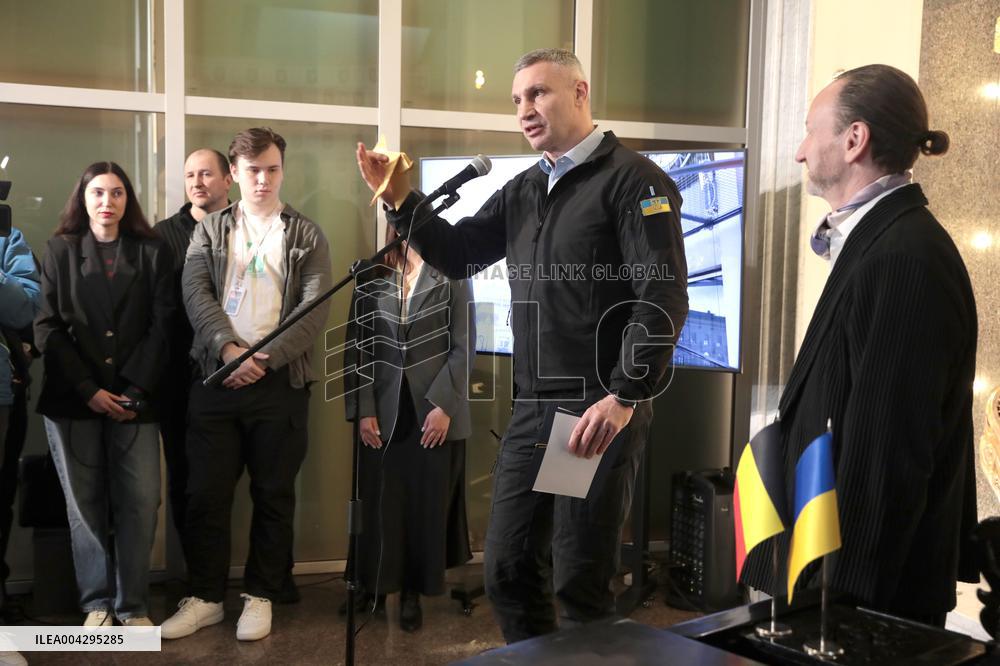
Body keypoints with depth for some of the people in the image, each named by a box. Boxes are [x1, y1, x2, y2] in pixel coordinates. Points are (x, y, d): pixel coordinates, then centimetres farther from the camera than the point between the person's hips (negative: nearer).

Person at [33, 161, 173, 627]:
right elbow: (47, 327, 1)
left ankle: (132, 605, 7)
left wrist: (137, 389, -10)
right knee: (84, 503, 5)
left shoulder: (152, 252, 8)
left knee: (139, 502, -4)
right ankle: (97, 603, 16)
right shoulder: (60, 251, 9)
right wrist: (88, 390, -9)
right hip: (72, 398, 1)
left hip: (134, 398, 0)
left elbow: (162, 325, 1)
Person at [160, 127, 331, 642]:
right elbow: (195, 294, -2)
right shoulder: (209, 230, 12)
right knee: (205, 494, 5)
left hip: (281, 382, -1)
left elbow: (314, 308, -4)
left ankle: (260, 596, 20)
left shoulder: (306, 235, 7)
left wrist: (264, 358, -16)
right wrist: (228, 348, -18)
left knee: (273, 495, 6)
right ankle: (205, 597, 20)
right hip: (215, 378, 2)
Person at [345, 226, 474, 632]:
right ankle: (374, 585, 23)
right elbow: (360, 346, 4)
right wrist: (364, 409, -4)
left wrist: (443, 404, -12)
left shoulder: (453, 273, 3)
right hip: (385, 409, 1)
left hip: (433, 407, -1)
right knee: (381, 502, 5)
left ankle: (413, 591, 19)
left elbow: (463, 345, -3)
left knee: (428, 503, 5)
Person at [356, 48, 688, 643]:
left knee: (580, 580, 2)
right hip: (532, 410, 7)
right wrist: (401, 201, 1)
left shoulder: (632, 180, -7)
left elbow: (664, 299, -15)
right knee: (508, 569, 12)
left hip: (602, 413, -7)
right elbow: (458, 255, 15)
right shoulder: (523, 190, 15)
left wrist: (623, 398, -21)